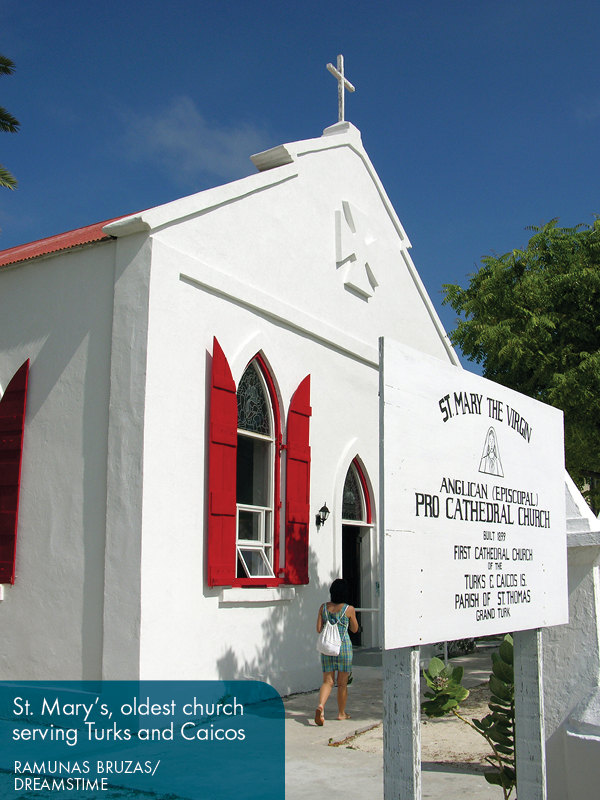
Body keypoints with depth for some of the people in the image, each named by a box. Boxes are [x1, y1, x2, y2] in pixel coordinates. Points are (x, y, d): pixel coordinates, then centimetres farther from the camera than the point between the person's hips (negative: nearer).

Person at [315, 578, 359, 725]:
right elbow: (354, 629, 6)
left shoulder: (324, 607, 0)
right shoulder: (349, 609, -8)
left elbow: (318, 629, 2)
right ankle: (341, 713, 21)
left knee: (327, 681, 5)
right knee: (342, 682, 11)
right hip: (344, 647, -2)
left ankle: (321, 705, -19)